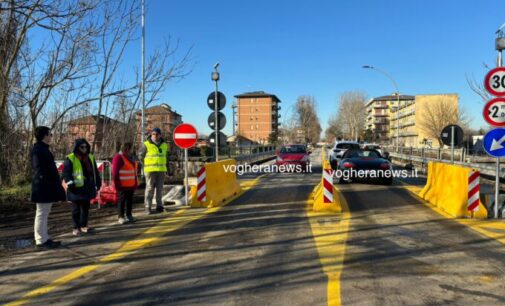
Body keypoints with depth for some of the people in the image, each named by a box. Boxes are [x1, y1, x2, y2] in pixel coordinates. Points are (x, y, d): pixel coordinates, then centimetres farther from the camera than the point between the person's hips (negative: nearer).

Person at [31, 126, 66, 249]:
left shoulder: (43, 148, 17)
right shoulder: (37, 149, -14)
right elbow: (39, 170, -20)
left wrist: (56, 186, 19)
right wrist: (46, 184, -23)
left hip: (47, 187, 10)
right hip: (43, 187, -10)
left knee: (44, 214, 14)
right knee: (41, 214, -4)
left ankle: (44, 238, 21)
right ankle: (41, 241, 1)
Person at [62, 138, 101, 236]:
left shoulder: (90, 158, 11)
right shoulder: (70, 159, -7)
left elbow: (95, 172, 19)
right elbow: (66, 173, -10)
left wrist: (98, 183, 17)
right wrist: (70, 183, -20)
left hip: (88, 188, 6)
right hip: (76, 189, -6)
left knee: (86, 208, 14)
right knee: (76, 209, 1)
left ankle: (84, 225, 26)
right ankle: (76, 228, 10)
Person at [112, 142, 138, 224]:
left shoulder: (130, 157, 16)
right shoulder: (118, 157, -12)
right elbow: (115, 173, -15)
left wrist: (135, 182, 20)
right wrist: (117, 184, -19)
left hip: (131, 184, 8)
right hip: (123, 184, -8)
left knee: (130, 199, 11)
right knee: (122, 199, -2)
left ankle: (129, 215, 20)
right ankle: (121, 216, 6)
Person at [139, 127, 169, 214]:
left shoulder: (164, 145, 10)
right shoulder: (147, 144, -5)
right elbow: (141, 155, 2)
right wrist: (146, 166, 2)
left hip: (161, 170, 4)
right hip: (150, 170, -4)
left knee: (160, 188, 7)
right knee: (150, 188, -4)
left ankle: (159, 206, 15)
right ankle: (148, 207, 0)